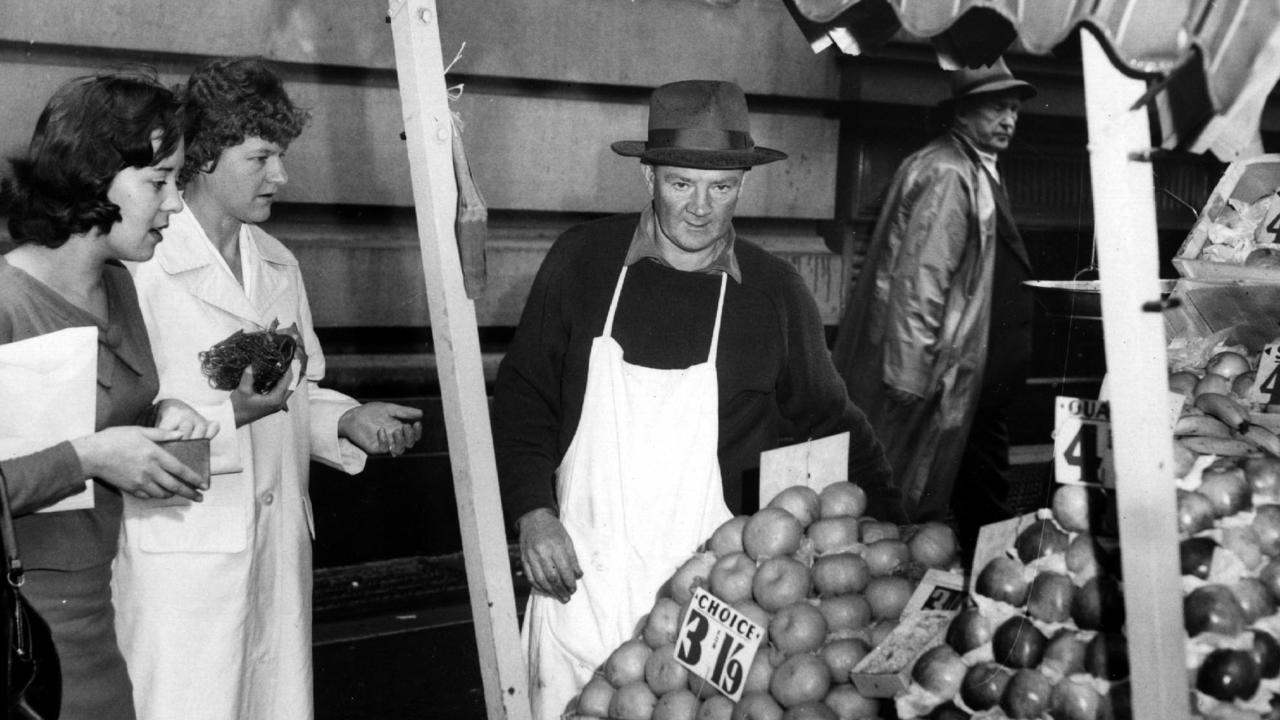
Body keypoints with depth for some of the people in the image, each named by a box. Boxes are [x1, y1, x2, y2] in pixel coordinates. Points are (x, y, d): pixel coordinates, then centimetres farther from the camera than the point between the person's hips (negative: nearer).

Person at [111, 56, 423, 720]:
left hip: (279, 542, 7)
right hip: (182, 553, -7)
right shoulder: (140, 265, -12)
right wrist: (232, 413, -24)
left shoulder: (279, 265, 14)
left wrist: (346, 419, 3)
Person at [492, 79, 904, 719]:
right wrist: (532, 510, -7)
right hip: (579, 578, 1)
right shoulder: (582, 259, -3)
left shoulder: (774, 291, -3)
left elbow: (829, 420, 8)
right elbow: (524, 393, 4)